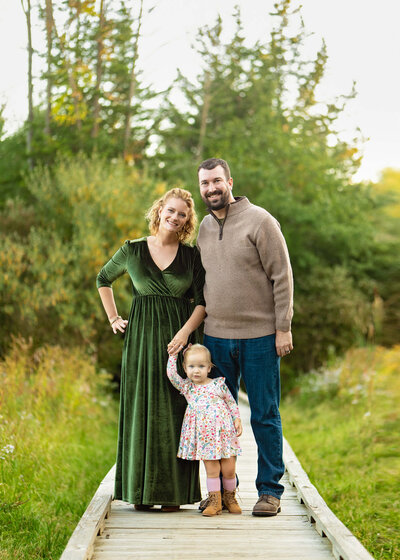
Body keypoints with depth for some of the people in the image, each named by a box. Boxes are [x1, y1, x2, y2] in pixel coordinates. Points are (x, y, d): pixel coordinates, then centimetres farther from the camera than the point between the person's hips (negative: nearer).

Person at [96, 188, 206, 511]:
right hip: (142, 339, 1)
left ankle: (173, 491, 5)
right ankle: (141, 490, 9)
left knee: (175, 410, -1)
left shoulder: (192, 256, 5)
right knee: (141, 408, 1)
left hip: (178, 338, 0)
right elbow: (104, 279, 21)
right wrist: (113, 319, 14)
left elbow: (202, 301, 1)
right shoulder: (132, 250, 5)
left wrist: (184, 332, -14)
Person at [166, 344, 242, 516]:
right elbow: (171, 373, -4)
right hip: (203, 436, 0)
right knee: (212, 470, -3)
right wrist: (173, 354, 1)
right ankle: (214, 502, 9)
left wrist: (237, 420, 3)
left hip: (224, 432, 0)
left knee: (229, 469, 4)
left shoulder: (218, 384, 3)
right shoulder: (186, 387, 5)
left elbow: (231, 402, 11)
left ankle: (230, 497, 24)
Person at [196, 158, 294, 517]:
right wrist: (198, 328, 13)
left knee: (265, 416, 2)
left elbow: (282, 276, -7)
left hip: (259, 336, -5)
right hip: (216, 336, 5)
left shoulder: (259, 221, -6)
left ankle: (270, 491, 12)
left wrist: (283, 328, -12)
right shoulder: (204, 227, 11)